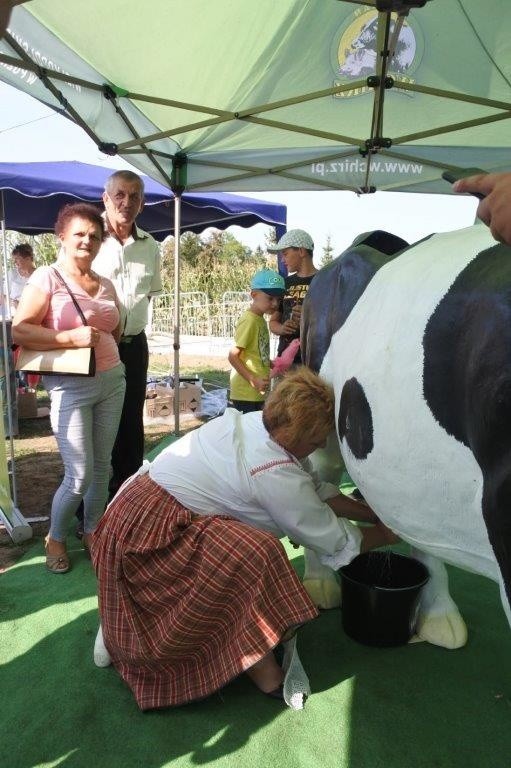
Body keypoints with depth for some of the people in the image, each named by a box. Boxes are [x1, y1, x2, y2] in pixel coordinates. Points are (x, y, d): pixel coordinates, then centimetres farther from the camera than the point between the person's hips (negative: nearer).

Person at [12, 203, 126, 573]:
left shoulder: (105, 284, 11)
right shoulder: (47, 278, -6)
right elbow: (19, 331, -14)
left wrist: (100, 340, 4)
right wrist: (72, 338, -21)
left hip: (112, 382, 6)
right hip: (71, 387, -6)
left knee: (102, 467, 13)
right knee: (80, 475, -3)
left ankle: (92, 533, 32)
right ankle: (55, 538, 24)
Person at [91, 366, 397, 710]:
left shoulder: (255, 422, 0)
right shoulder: (276, 474, -24)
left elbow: (317, 490, 9)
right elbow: (334, 541, -11)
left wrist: (376, 513, 10)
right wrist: (387, 533, 5)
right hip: (149, 529, -10)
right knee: (257, 554, -22)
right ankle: (268, 677, -5)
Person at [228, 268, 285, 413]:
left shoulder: (260, 320, 10)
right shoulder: (249, 321, -15)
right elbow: (233, 356, -19)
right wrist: (253, 380, -22)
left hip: (257, 394, 9)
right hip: (246, 394, -9)